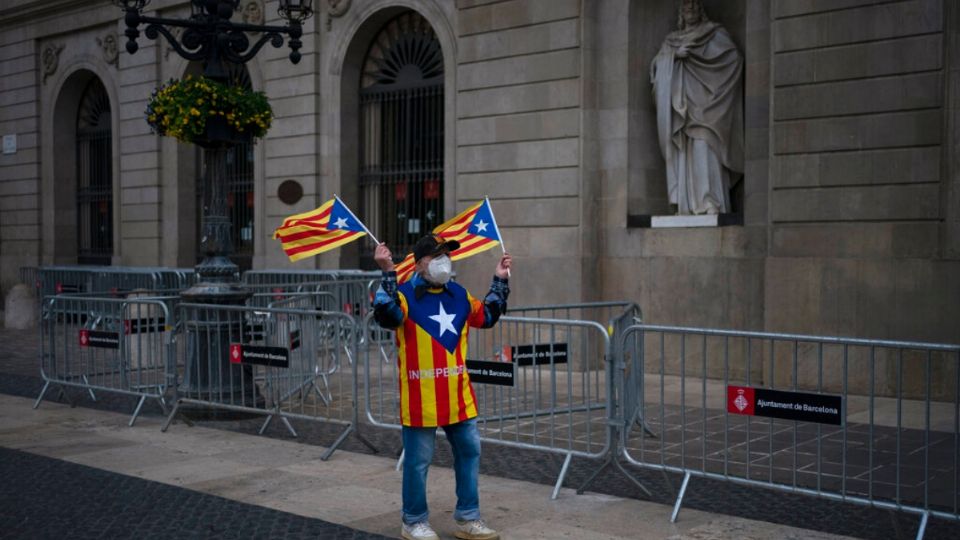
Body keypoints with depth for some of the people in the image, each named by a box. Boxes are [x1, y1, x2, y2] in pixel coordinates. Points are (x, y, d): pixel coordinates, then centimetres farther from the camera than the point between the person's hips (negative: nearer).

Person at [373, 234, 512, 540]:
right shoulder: (406, 296, -9)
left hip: (458, 397, 7)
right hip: (420, 398, -6)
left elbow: (487, 316, 25)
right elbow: (386, 316, -30)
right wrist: (388, 274, -35)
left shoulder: (460, 296, 11)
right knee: (418, 461, 3)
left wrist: (500, 282, 22)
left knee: (469, 452, 12)